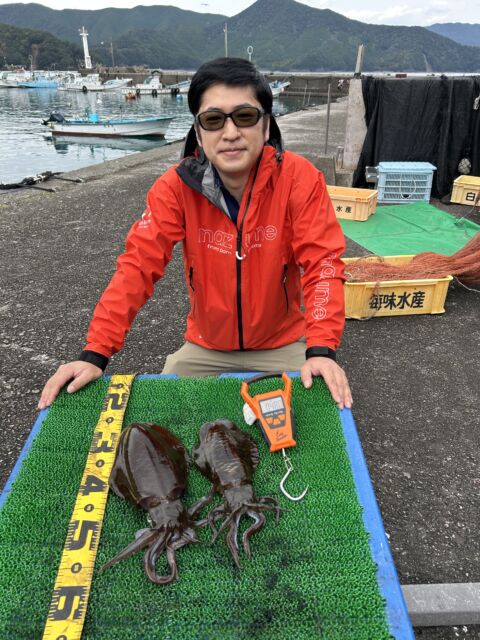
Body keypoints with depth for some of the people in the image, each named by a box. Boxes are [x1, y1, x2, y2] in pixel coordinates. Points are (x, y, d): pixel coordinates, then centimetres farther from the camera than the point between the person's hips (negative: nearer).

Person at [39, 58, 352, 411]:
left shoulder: (298, 177, -18)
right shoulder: (177, 186, -15)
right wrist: (95, 354, -26)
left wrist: (320, 349, -35)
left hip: (282, 346, -1)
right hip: (206, 348, 1)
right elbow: (139, 265, -19)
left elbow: (322, 262, -22)